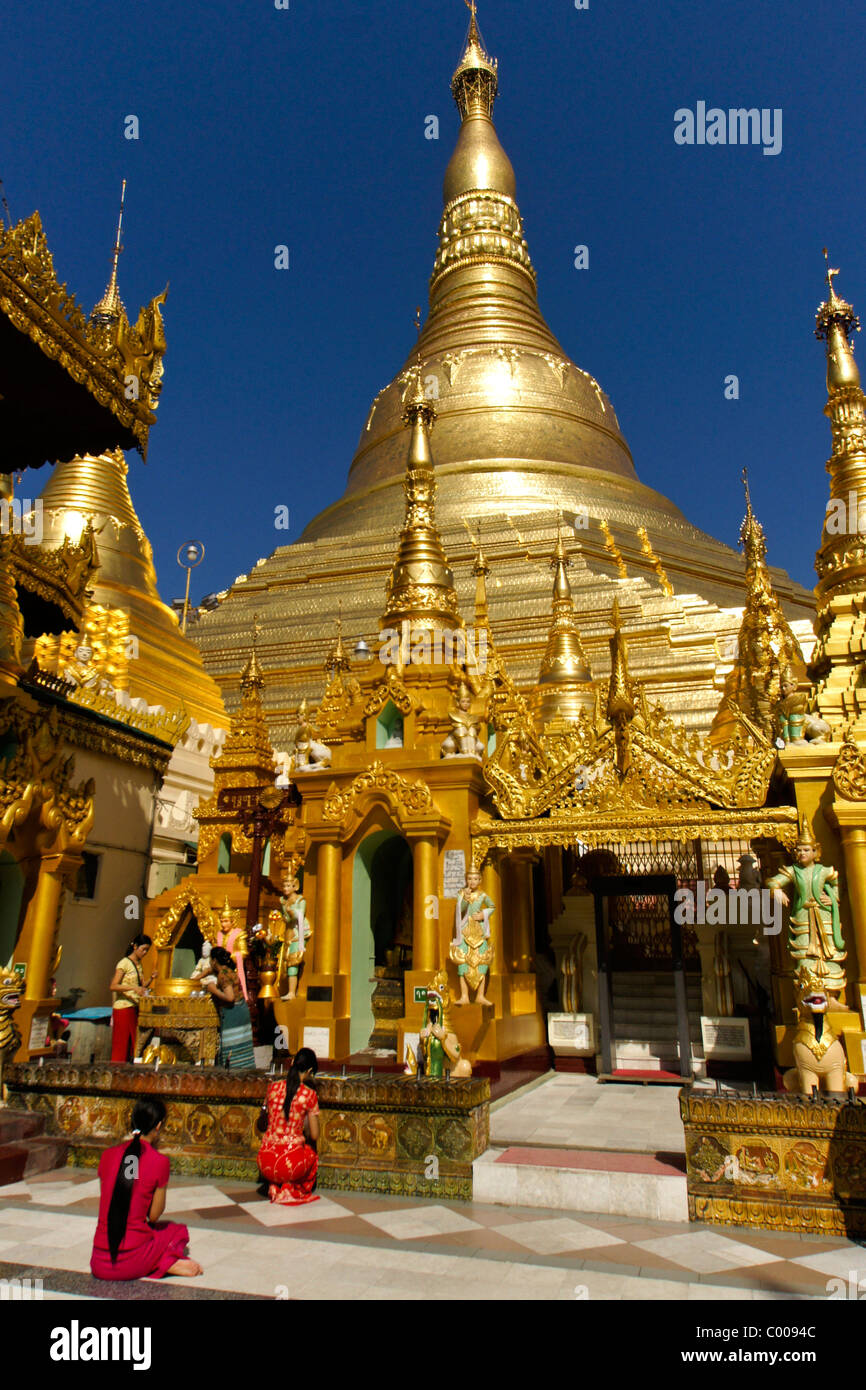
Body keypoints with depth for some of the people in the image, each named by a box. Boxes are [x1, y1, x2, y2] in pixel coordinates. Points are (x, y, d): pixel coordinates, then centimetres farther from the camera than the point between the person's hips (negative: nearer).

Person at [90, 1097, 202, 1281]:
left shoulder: (108, 1155, 2)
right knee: (178, 1230, 28)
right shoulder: (159, 1162, -10)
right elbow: (154, 1216, -2)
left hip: (100, 1266, 2)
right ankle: (168, 1262, -2)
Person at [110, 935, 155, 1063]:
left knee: (133, 1043, 5)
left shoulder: (139, 965, 16)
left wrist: (151, 979, 0)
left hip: (135, 1008, 7)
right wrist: (133, 987, -27)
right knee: (121, 1042, -5)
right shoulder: (124, 963, -7)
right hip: (123, 1008, -7)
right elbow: (113, 986, -16)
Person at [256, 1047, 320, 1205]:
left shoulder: (273, 1087, 2)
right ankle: (291, 1190, 10)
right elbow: (314, 1136, -2)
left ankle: (274, 1188, 15)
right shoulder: (309, 1094, -7)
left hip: (265, 1163, 3)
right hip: (291, 1163, -3)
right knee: (312, 1153, 30)